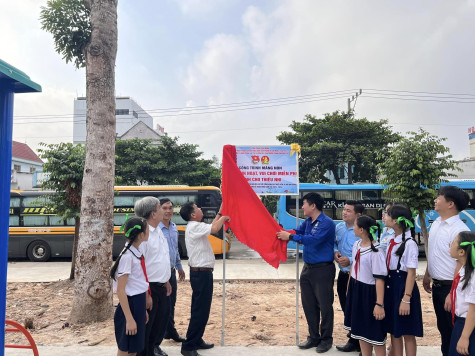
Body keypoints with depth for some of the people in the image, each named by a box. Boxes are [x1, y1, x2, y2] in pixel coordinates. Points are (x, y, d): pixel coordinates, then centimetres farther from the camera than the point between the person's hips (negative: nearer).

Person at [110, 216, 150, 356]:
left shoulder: (137, 254, 6)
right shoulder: (127, 257, -20)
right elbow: (120, 290, -20)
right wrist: (129, 319, -20)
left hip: (140, 304, 8)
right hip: (130, 305, -8)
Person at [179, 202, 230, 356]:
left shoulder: (195, 226, 13)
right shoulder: (194, 227, -19)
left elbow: (211, 226, 24)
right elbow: (214, 229, -32)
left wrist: (220, 213, 22)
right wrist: (223, 218, -14)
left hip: (200, 273, 11)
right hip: (201, 273, -11)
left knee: (200, 309, 19)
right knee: (200, 311, -5)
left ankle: (197, 340, 30)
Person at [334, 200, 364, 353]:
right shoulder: (338, 227, 4)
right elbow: (334, 243, 18)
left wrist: (350, 261, -24)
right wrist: (335, 252, -2)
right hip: (343, 273, 7)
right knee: (345, 306, 19)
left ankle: (354, 342, 21)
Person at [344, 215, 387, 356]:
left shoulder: (375, 251, -21)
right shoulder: (356, 245, 2)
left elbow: (380, 279, -22)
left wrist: (379, 305, -22)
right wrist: (349, 287, 19)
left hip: (369, 292, -8)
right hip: (355, 290, 8)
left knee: (375, 334, 4)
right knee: (360, 329, 18)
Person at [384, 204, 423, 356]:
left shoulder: (409, 243, -16)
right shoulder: (391, 241, 8)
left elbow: (411, 273, -17)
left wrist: (406, 299, -19)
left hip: (403, 286, -8)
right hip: (390, 286, 8)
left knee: (407, 333, 6)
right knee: (394, 332, 16)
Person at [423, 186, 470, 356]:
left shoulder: (459, 230, -22)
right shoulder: (436, 223, 5)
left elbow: (462, 264, -23)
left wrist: (453, 294, -23)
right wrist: (427, 275, 18)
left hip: (450, 287, -8)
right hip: (437, 285, 8)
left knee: (453, 331, 7)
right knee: (442, 327, 21)